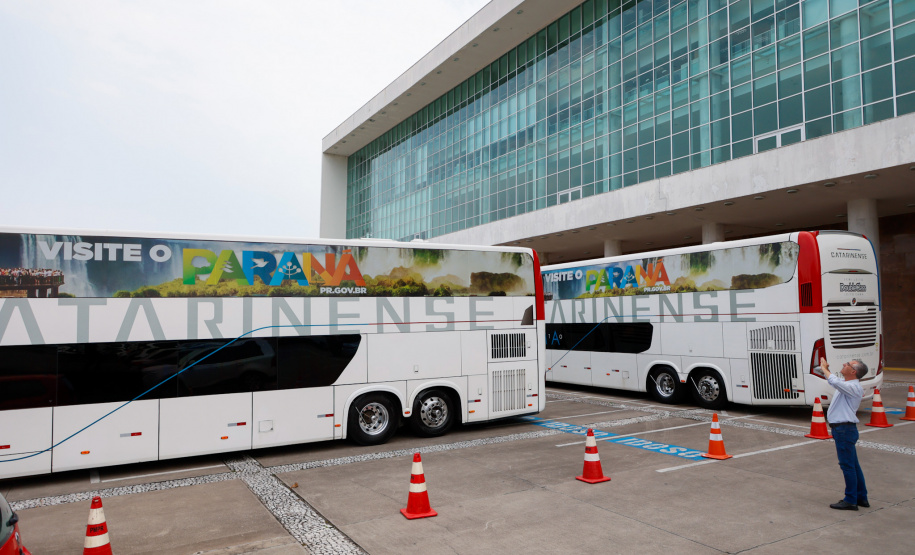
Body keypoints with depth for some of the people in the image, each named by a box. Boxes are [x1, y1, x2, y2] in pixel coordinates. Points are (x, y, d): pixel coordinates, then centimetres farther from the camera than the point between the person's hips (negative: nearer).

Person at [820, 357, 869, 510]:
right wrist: (826, 369, 18)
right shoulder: (847, 385, 13)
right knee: (853, 465, 17)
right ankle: (861, 497, 27)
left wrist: (824, 369, -20)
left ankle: (850, 501, 4)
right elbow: (835, 382, 35)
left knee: (847, 465, -3)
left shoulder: (853, 387, -18)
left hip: (845, 429, -10)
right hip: (842, 429, 10)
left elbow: (835, 382, -37)